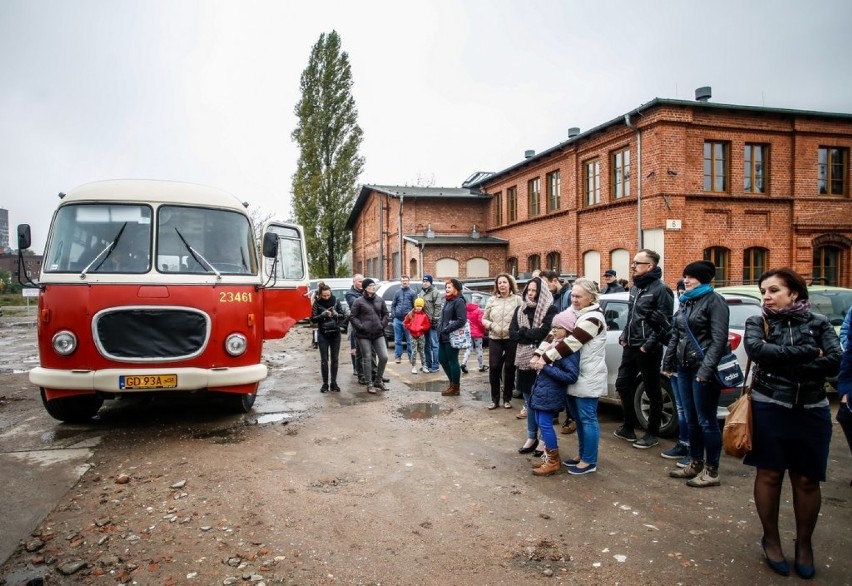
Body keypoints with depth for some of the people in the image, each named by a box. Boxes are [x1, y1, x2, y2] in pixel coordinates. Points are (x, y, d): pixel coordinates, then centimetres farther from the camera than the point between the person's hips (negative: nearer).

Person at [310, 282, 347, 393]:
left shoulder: (336, 301, -2)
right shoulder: (317, 303, -5)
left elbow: (344, 316, -1)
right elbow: (313, 319, -6)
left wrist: (335, 314, -20)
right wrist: (323, 315, -22)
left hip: (335, 334, 1)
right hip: (323, 334, -1)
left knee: (334, 359, 5)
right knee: (324, 360, 2)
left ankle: (334, 383, 13)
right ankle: (325, 383, 10)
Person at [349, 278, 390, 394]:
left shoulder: (380, 300, 8)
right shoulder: (359, 301, -4)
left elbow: (385, 314, 18)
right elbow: (352, 316, -4)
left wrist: (383, 324, 5)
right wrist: (360, 326, -11)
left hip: (378, 334, 4)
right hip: (364, 335, -4)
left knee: (384, 357, 0)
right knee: (367, 359, 2)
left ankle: (378, 381, 20)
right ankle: (369, 384, 12)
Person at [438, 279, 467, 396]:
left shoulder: (459, 301, -13)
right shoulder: (447, 300, 16)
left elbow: (462, 320, -21)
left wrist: (447, 329, -20)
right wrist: (440, 329, 10)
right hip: (443, 337, 9)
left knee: (452, 361, 1)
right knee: (442, 359, 14)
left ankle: (456, 387, 14)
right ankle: (453, 383, 29)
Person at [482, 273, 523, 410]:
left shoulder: (517, 299, -1)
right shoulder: (492, 300, 7)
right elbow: (484, 319, 12)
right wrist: (490, 325, -7)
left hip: (512, 339, -2)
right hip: (494, 338, 2)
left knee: (509, 368, 6)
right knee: (494, 367, 1)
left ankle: (507, 398, 21)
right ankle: (494, 399, 15)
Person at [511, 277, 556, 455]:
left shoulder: (550, 310, -6)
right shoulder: (520, 310, 11)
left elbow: (545, 332, -19)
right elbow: (512, 332, 1)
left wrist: (523, 331, -8)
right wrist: (532, 337, -14)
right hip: (524, 361, 5)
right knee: (529, 402, 13)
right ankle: (531, 437, 25)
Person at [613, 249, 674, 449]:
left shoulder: (661, 289, -14)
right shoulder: (635, 287, 13)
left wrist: (649, 344, -21)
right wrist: (624, 335, 11)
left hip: (647, 349, -9)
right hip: (631, 346, 9)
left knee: (652, 391, 5)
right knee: (623, 384, 14)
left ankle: (653, 434, 17)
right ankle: (629, 426, 29)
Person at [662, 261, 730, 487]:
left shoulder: (714, 301, -8)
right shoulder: (685, 302, 16)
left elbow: (719, 339, -16)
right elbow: (675, 334, 20)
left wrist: (707, 368, -23)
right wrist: (668, 362, 17)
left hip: (703, 369, -8)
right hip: (685, 367, 8)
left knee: (706, 421, 0)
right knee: (691, 419, 14)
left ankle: (712, 471, 11)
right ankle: (695, 464, 26)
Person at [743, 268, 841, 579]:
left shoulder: (819, 323, 1)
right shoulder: (757, 322, 0)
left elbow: (834, 362, -13)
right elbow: (756, 350, -21)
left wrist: (782, 364, -18)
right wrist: (806, 353, -19)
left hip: (812, 412, 1)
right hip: (769, 409, -1)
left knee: (807, 480, 9)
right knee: (769, 475, 7)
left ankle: (804, 544, 28)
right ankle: (771, 539, 25)